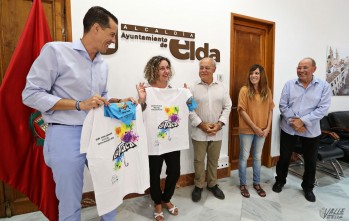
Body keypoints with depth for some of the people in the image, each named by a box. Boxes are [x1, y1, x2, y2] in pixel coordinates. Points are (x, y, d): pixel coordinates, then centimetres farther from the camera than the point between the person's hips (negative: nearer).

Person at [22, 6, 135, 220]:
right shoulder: (56, 50, -9)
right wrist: (80, 105, -20)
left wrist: (119, 101, 0)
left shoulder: (103, 64, 9)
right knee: (71, 203, 10)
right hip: (66, 135, -6)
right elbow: (31, 94, -12)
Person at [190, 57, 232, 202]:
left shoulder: (221, 88, 3)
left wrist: (219, 124, -10)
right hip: (199, 132, -2)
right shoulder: (193, 88, -4)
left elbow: (227, 107, 2)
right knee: (199, 160, 10)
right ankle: (198, 186, 29)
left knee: (213, 160, 17)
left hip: (217, 132, 2)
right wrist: (202, 125, -15)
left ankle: (212, 184, 36)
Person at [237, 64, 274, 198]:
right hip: (247, 130, -4)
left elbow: (270, 110, 5)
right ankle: (243, 184, 24)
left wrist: (268, 128, -4)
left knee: (257, 157, 16)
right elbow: (242, 111, -13)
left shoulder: (267, 91, 3)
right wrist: (255, 127, -14)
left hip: (262, 130, 4)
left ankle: (257, 183, 33)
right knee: (244, 157, 8)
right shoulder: (245, 90, -10)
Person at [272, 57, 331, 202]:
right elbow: (283, 105, -5)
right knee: (284, 157, 13)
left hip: (311, 131, 0)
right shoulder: (289, 84, -2)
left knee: (310, 162, 14)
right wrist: (293, 121, -16)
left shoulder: (324, 86, -4)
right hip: (288, 129, 1)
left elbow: (323, 109, -12)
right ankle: (280, 181, 34)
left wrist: (302, 121, -21)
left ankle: (308, 188, 37)